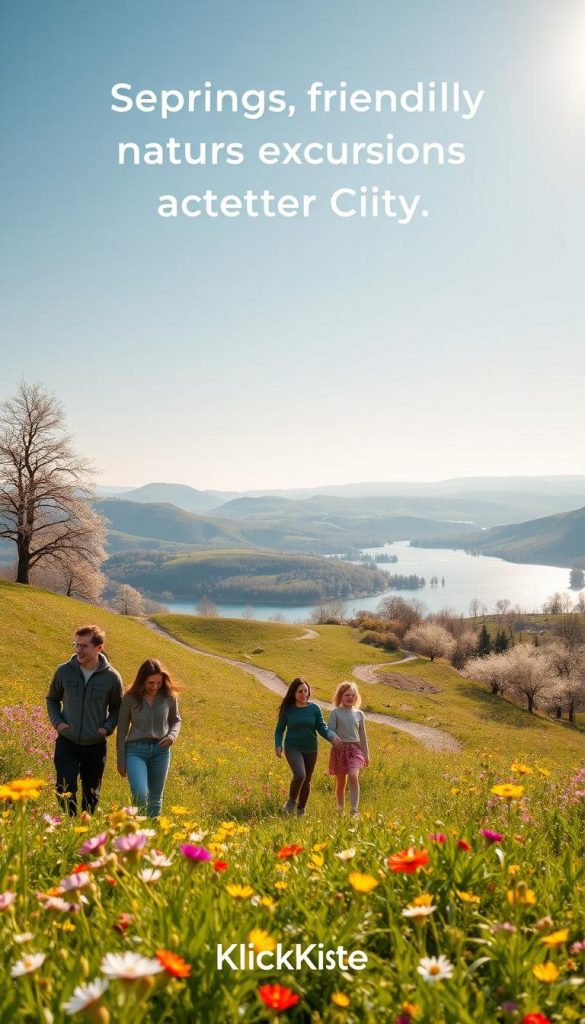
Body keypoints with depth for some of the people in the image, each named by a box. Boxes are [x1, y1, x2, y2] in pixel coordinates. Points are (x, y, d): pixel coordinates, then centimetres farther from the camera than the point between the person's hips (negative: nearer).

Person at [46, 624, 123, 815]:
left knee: (91, 795, 14)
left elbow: (116, 708, 7)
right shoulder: (64, 671, -7)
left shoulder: (111, 677, -8)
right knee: (66, 791, -9)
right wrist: (57, 721, -5)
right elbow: (52, 699, 10)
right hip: (67, 742, 0)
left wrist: (108, 727, -9)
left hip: (95, 745, 1)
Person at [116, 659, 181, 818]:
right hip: (136, 749, -2)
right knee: (140, 795, -18)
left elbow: (176, 720, 14)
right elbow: (122, 730, 1)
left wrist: (172, 735, -8)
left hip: (161, 750, 2)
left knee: (155, 797, 12)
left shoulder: (169, 697, -3)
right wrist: (121, 761, 3)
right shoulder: (130, 698, -8)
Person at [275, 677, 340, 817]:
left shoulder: (314, 708, -3)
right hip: (293, 748, -2)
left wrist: (332, 736, -22)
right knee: (300, 775, -24)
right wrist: (278, 745, -12)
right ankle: (291, 800, 3)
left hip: (310, 749, 3)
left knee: (307, 781, 12)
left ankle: (301, 810, 33)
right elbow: (279, 730, 4)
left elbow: (322, 728, -2)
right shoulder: (288, 709, -5)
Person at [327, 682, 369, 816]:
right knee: (341, 782, 8)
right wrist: (334, 738, -27)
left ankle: (354, 810, -20)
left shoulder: (359, 714, 9)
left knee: (353, 776, -22)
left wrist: (366, 754, 16)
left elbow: (363, 735, 15)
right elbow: (330, 731, -5)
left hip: (355, 748, 1)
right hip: (340, 749, -1)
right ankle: (340, 810, 25)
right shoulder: (335, 712, 0)